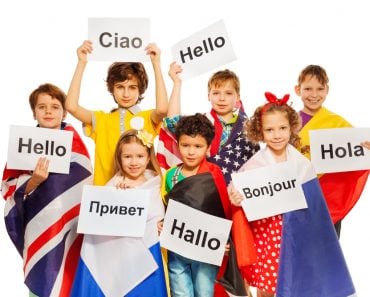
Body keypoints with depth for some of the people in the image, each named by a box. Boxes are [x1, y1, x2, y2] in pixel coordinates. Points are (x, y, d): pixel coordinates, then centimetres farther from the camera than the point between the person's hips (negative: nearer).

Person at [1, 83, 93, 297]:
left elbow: (85, 180, 4)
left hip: (70, 222, 0)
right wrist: (33, 182, -19)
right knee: (41, 277, 3)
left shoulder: (73, 139, 2)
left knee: (68, 273, 4)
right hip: (39, 223, 0)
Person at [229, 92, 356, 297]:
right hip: (264, 230, -1)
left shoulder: (302, 163, -3)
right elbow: (235, 190, -5)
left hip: (294, 232, 2)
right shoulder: (254, 165, -9)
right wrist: (236, 199, -24)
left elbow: (313, 203, 5)